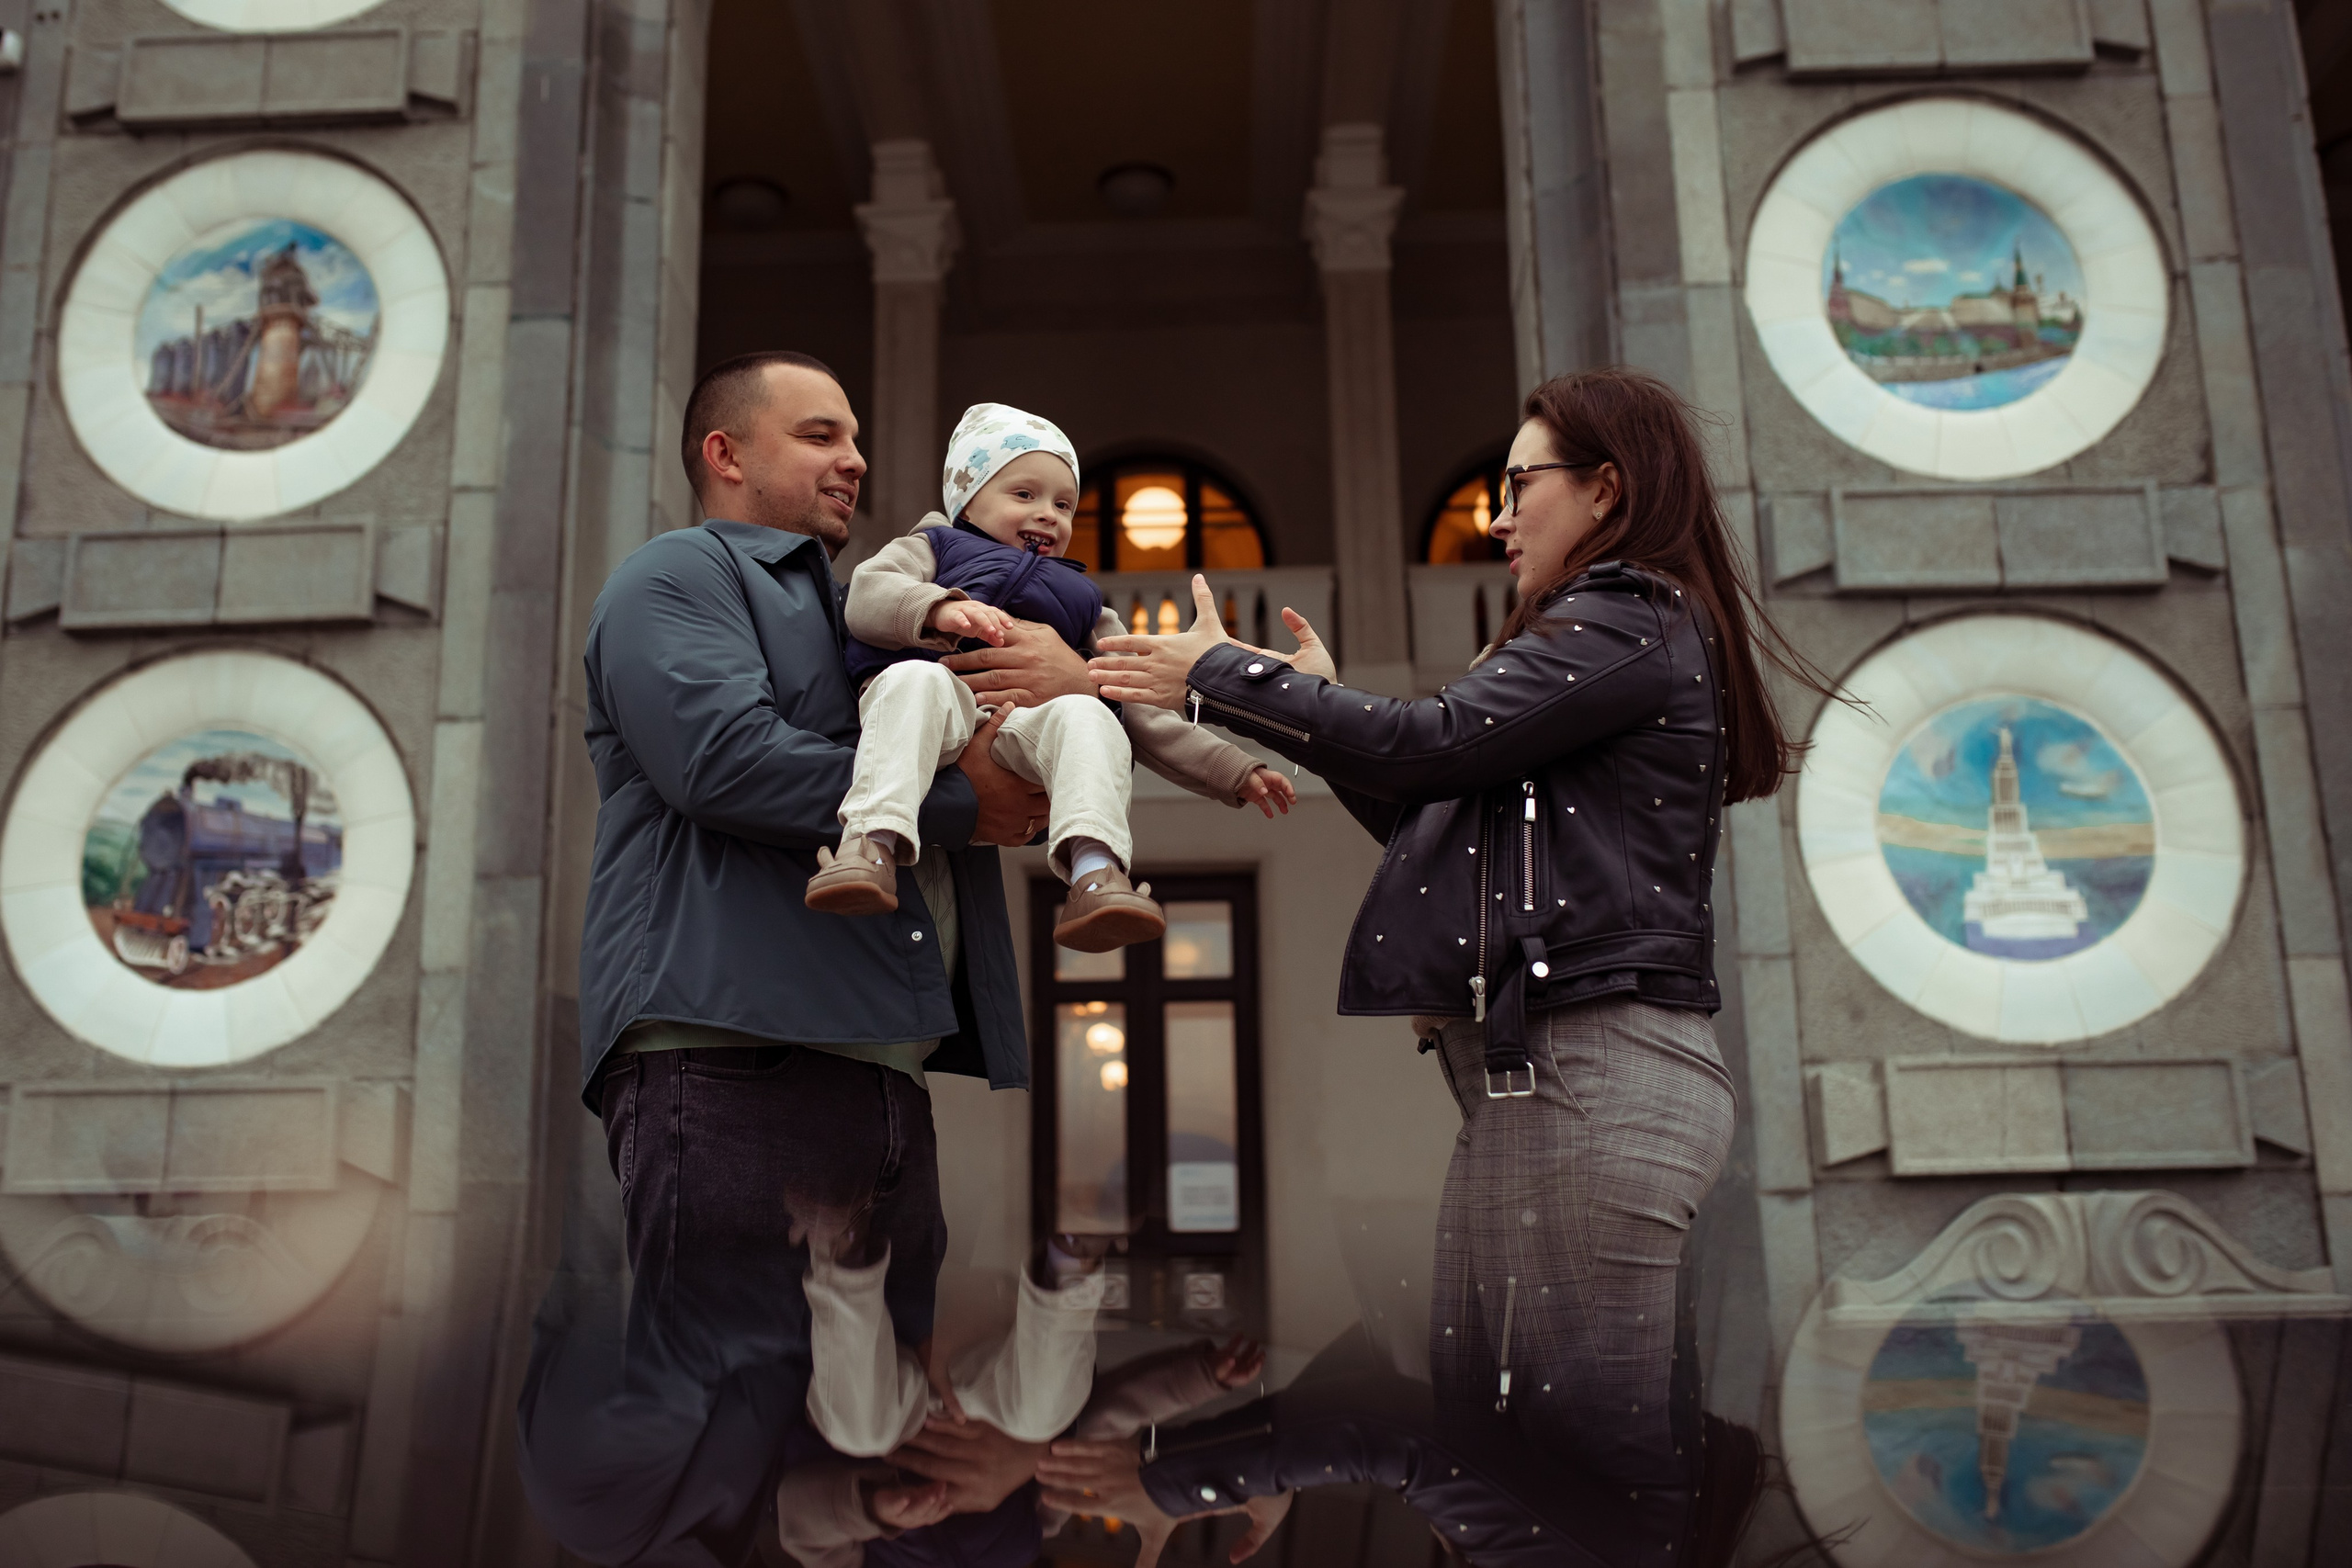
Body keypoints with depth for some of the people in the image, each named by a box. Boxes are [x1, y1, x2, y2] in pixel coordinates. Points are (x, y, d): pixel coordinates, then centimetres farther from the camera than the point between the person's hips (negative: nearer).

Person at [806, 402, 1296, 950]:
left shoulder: (1081, 603, 37)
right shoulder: (937, 547, 30)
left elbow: (1144, 713, 32)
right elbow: (867, 595, 8)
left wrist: (1235, 772, 22)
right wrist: (940, 610, -14)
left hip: (1025, 728, 2)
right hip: (942, 707, -2)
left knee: (1085, 715, -31)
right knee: (914, 679, -37)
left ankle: (1094, 873, -51)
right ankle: (873, 843, -52)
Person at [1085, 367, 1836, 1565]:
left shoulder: (1634, 623, -5)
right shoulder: (1598, 633, 25)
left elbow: (1435, 744, -15)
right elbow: (1439, 816, 23)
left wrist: (1217, 676, -7)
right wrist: (1318, 707, 18)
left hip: (1593, 1064, -10)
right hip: (1527, 1063, 10)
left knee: (1593, 1426, -6)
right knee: (1479, 1412, 10)